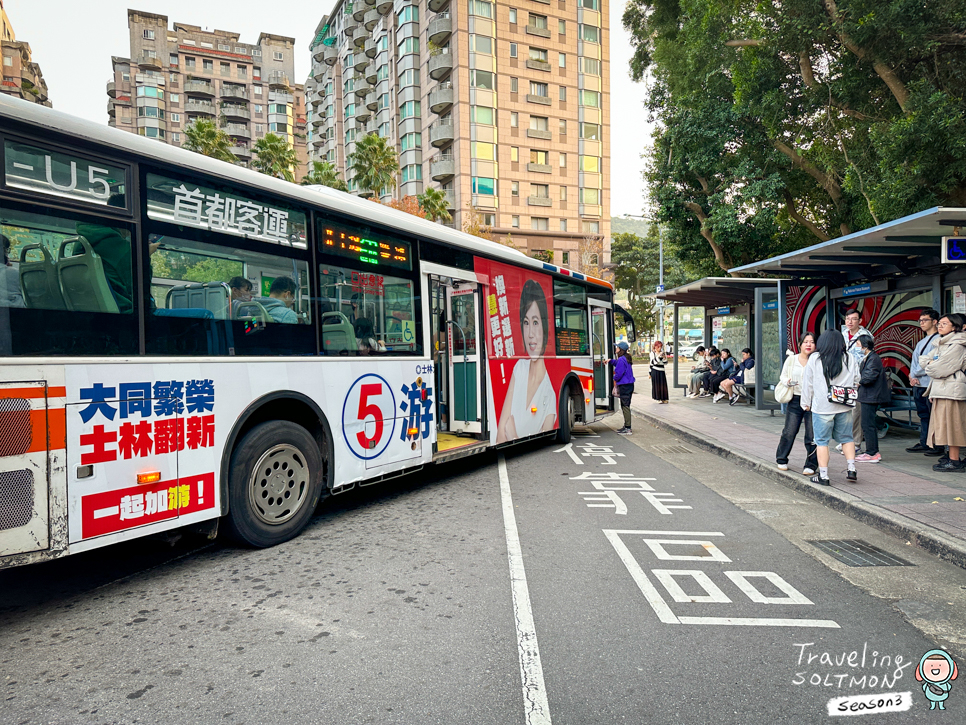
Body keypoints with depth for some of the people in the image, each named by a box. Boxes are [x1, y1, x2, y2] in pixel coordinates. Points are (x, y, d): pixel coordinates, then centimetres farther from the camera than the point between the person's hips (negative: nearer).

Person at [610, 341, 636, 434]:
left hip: (624, 386, -10)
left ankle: (628, 428, -5)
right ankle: (626, 426, 23)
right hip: (629, 385, 10)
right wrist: (610, 361, 19)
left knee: (625, 406, -7)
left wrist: (615, 379, 3)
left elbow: (619, 373, -17)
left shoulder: (621, 359, -18)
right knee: (625, 406, 16)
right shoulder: (627, 358, 12)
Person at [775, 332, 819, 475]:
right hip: (795, 400, 1)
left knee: (812, 435, 1)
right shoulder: (791, 359, 4)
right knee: (789, 432, 3)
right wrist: (788, 381, -8)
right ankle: (781, 460, 21)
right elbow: (783, 376, 13)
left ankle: (811, 465, 15)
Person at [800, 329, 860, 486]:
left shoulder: (814, 359, -5)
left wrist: (806, 403, 10)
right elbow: (857, 381, 12)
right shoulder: (850, 359, 3)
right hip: (844, 407, 3)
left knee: (822, 441, 2)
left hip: (822, 407, -3)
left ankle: (823, 476, 4)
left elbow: (808, 383, 1)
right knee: (846, 438, 17)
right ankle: (852, 469, 16)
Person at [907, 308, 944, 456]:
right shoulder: (921, 343, 21)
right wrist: (912, 377, -2)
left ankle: (939, 447, 1)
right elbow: (914, 361, 14)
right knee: (923, 415, 12)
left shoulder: (938, 340, -7)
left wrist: (914, 374, -7)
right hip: (918, 384, 8)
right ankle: (923, 444, 18)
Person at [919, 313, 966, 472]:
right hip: (940, 389, 9)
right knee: (947, 425, 11)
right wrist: (931, 363, -3)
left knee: (951, 425, -7)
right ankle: (952, 457, 17)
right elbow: (923, 359, 16)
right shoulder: (942, 344, 19)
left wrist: (930, 366, 2)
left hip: (951, 389, -9)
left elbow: (941, 369, -17)